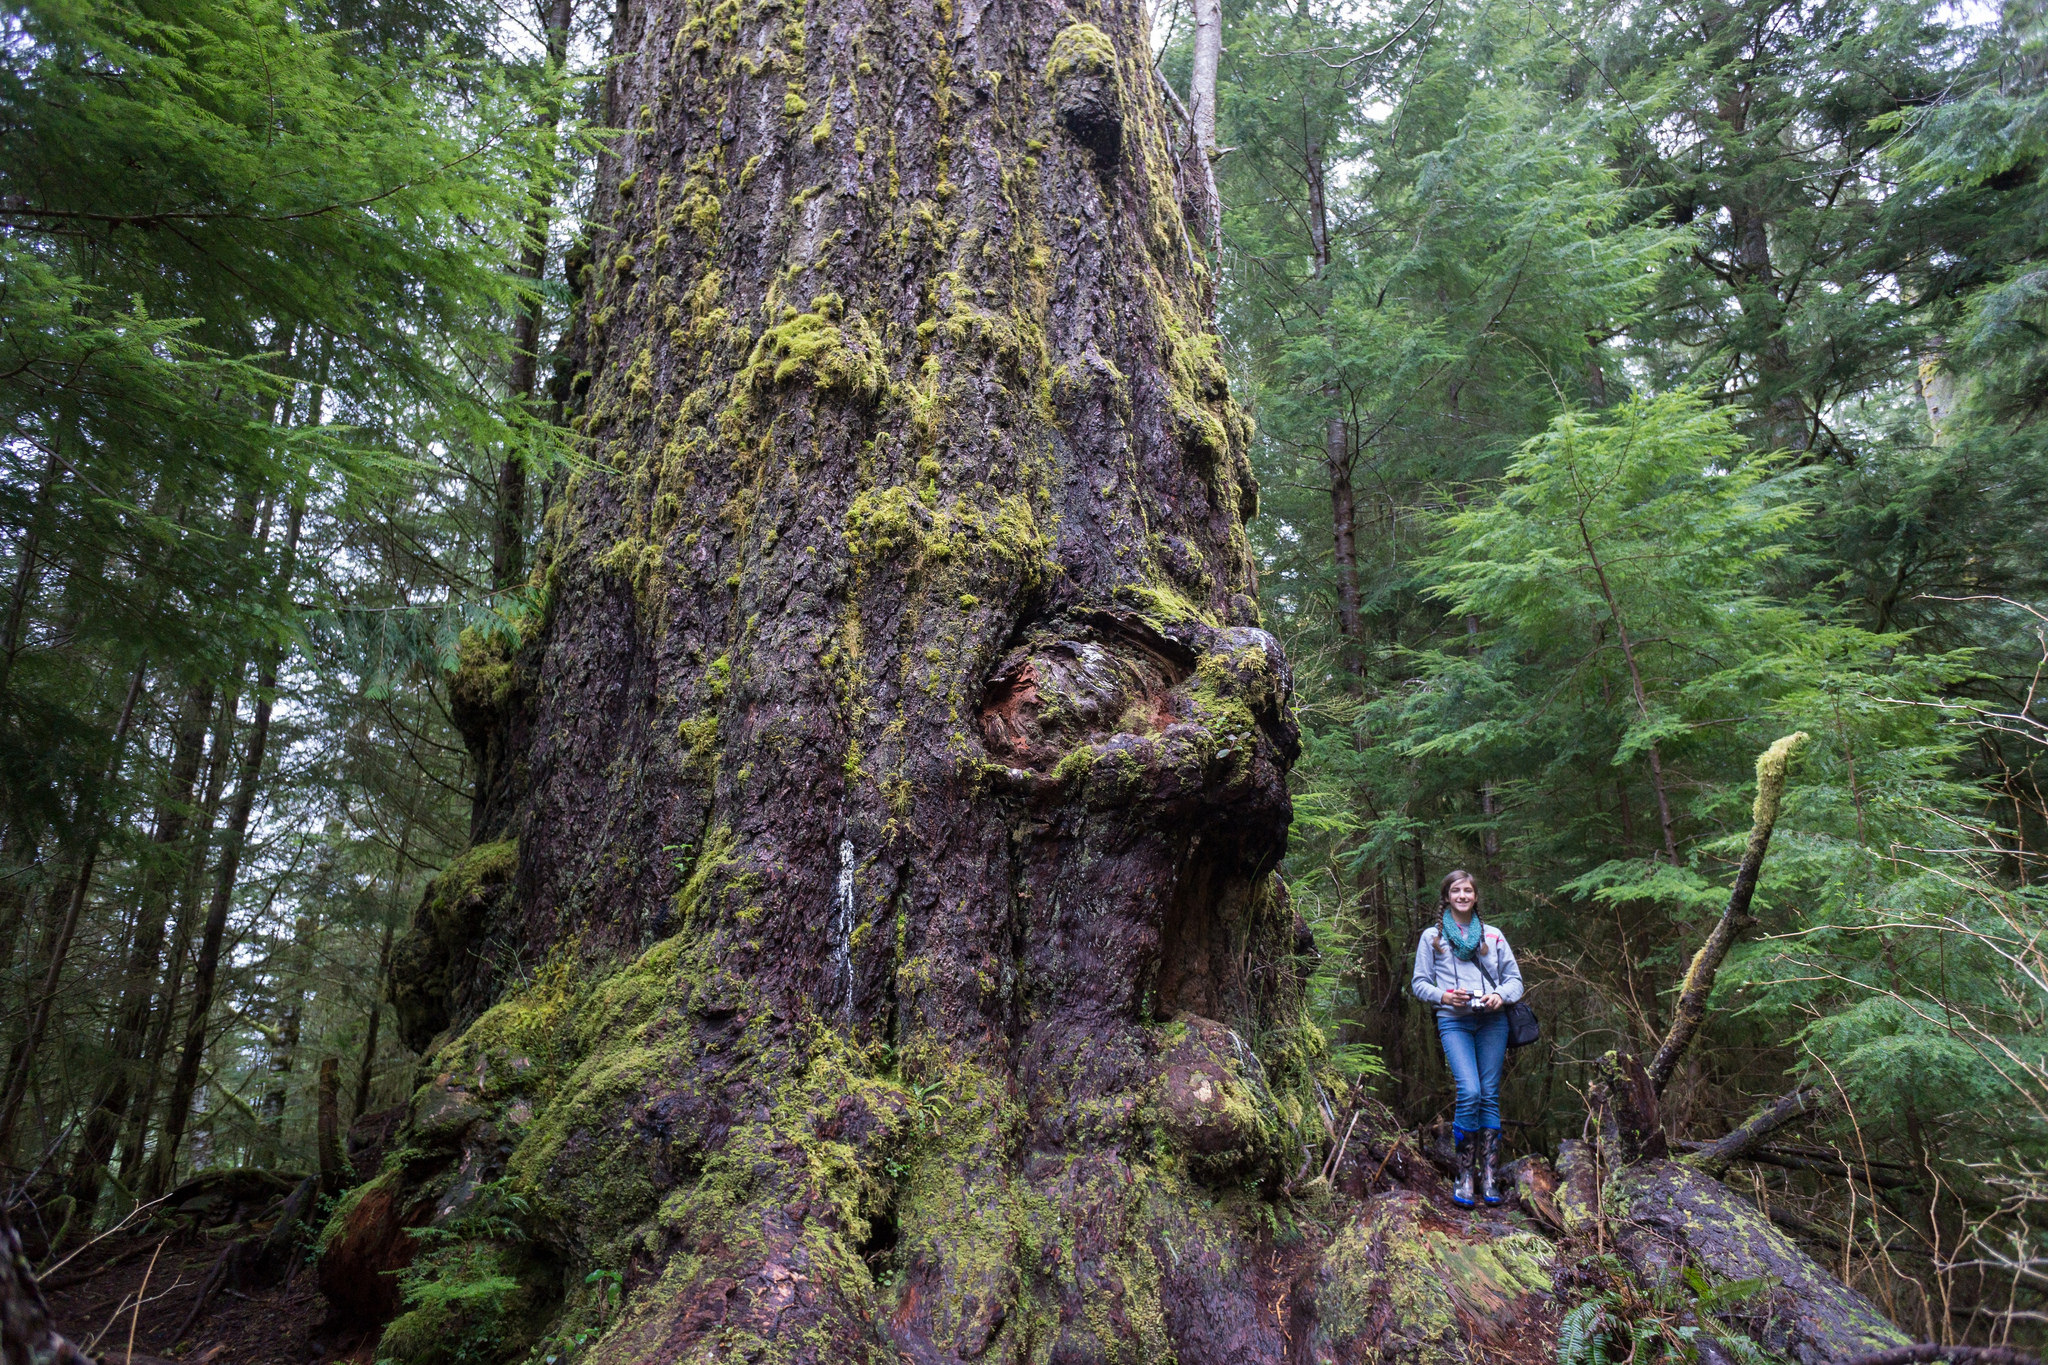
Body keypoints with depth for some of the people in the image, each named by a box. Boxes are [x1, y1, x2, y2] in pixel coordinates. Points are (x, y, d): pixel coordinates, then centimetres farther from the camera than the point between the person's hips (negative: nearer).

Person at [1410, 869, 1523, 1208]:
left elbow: (1514, 978, 16)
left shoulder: (1493, 935, 16)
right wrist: (1443, 995, -9)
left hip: (1492, 1020, 2)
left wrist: (1501, 996, -6)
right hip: (1454, 1021, -2)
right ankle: (1464, 1176, -5)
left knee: (1490, 1095, -2)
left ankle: (1490, 1176, 5)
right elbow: (1419, 983, 10)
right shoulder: (1432, 937, 12)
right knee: (1469, 1093, -16)